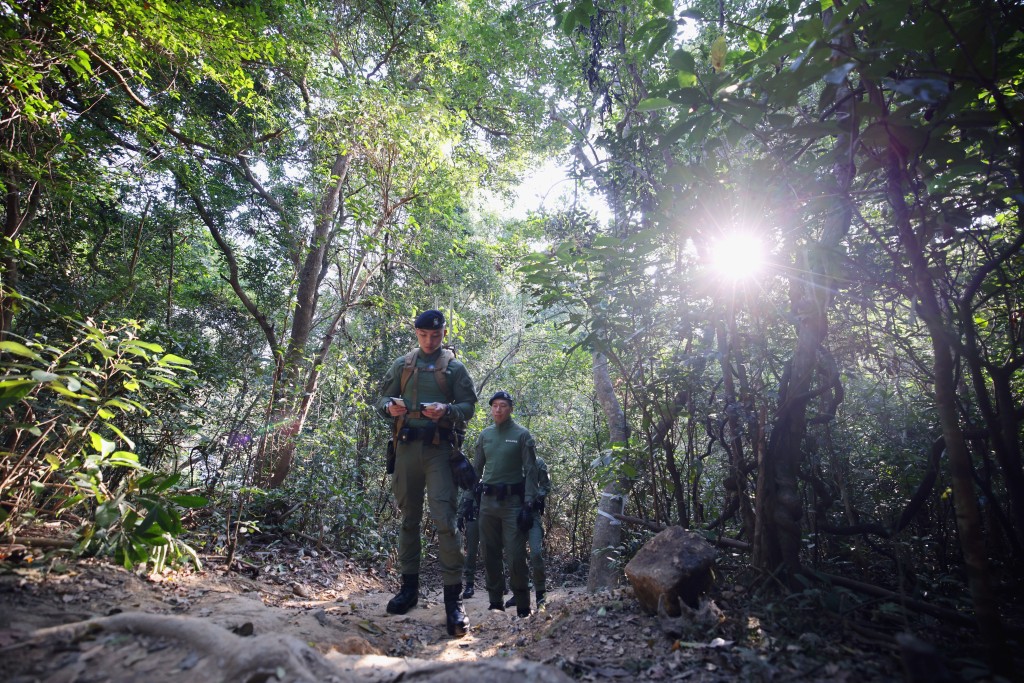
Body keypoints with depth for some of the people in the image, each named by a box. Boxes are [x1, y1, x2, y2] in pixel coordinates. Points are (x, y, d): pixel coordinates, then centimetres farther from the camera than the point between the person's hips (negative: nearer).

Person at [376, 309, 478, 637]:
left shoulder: (455, 367, 7)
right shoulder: (402, 364, 15)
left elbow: (468, 406, 2)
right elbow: (382, 398, 15)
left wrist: (445, 410, -19)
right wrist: (390, 407, -9)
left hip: (440, 449, -3)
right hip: (407, 447, 3)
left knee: (444, 519, -10)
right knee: (409, 518, 11)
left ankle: (453, 598, -5)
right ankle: (409, 588, 24)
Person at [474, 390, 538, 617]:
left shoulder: (522, 434, -3)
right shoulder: (484, 435, 9)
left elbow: (530, 471, -5)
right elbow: (476, 469, 15)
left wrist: (528, 505, -12)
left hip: (512, 501, -4)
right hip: (487, 502, 4)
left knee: (515, 556, -5)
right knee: (490, 554, 11)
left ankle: (523, 607, 11)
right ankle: (495, 602, 25)